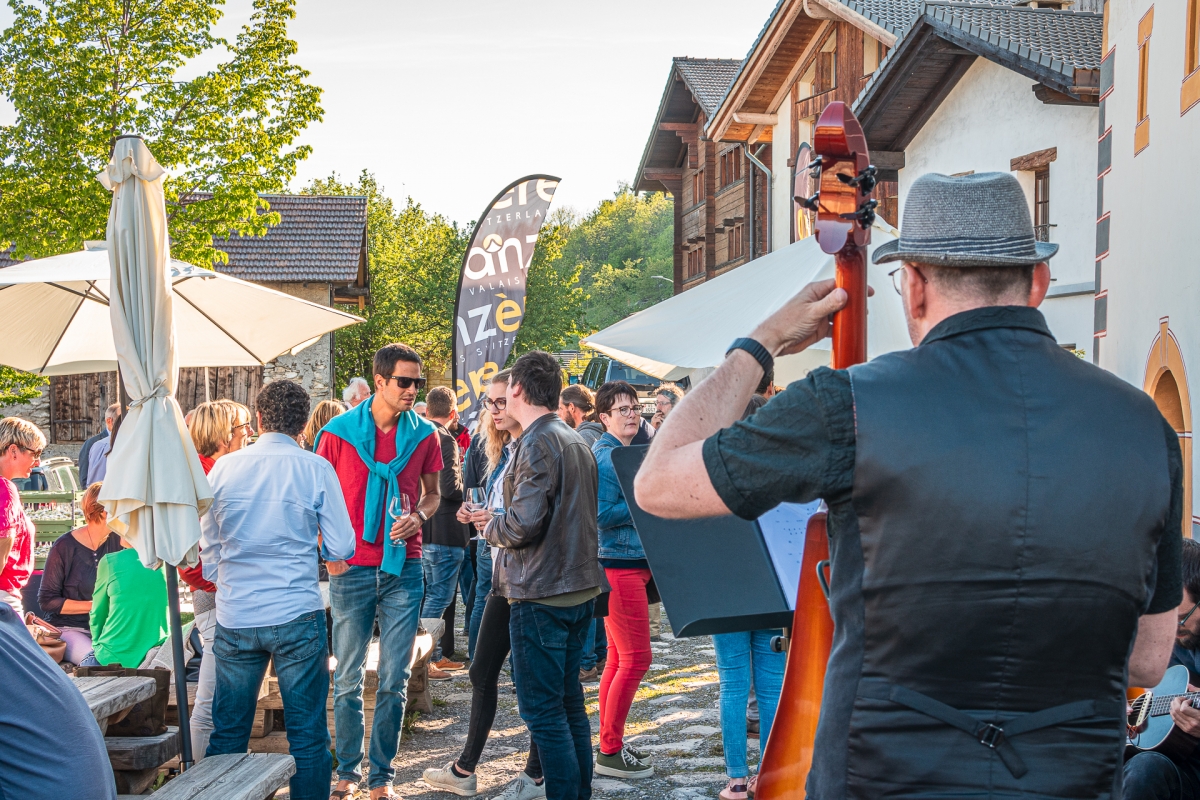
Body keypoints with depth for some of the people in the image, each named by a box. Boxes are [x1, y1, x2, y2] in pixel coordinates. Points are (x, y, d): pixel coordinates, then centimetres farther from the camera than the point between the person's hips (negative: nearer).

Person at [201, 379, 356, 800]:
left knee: (227, 733, 13)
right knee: (308, 734, 6)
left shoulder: (223, 467, 3)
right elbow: (341, 549, -3)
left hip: (234, 618, 3)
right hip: (297, 615, -2)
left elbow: (208, 551, 10)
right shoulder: (316, 469, -4)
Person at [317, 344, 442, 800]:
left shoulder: (424, 434, 2)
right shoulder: (338, 432, -4)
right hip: (351, 570, -1)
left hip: (403, 569, 1)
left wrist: (419, 516, -7)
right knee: (348, 680, 8)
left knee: (395, 681, 5)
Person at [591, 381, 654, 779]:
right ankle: (610, 751, 2)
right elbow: (603, 515, -20)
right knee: (636, 659, -7)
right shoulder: (605, 455, -13)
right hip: (619, 564, -10)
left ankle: (608, 744, 21)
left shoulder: (630, 451, 16)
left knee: (619, 658, 13)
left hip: (633, 563, 10)